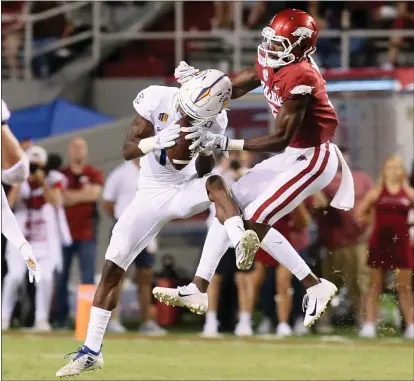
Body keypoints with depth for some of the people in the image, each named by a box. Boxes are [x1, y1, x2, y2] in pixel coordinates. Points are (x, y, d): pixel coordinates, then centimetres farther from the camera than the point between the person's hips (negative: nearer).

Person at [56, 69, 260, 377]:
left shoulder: (214, 121, -13)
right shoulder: (157, 99, -18)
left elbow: (202, 173, -11)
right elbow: (128, 150, -19)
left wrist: (207, 149, -30)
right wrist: (157, 141, -38)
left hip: (187, 190, 0)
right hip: (152, 193, 0)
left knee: (215, 183, -35)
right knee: (113, 267, -4)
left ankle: (241, 245, -53)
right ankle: (91, 352, 4)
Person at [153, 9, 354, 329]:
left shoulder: (300, 78, -26)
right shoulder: (271, 65, 0)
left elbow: (281, 139, -28)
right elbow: (234, 88, 12)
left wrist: (222, 143, -31)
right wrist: (196, 77, -8)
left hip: (312, 160, -10)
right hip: (292, 156, 10)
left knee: (254, 220, -13)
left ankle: (316, 287, -4)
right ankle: (199, 289, 8)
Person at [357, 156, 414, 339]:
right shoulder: (376, 192, 3)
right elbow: (360, 213, 5)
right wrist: (375, 223, 1)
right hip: (379, 242, 0)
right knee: (375, 285, 3)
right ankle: (369, 325, 3)